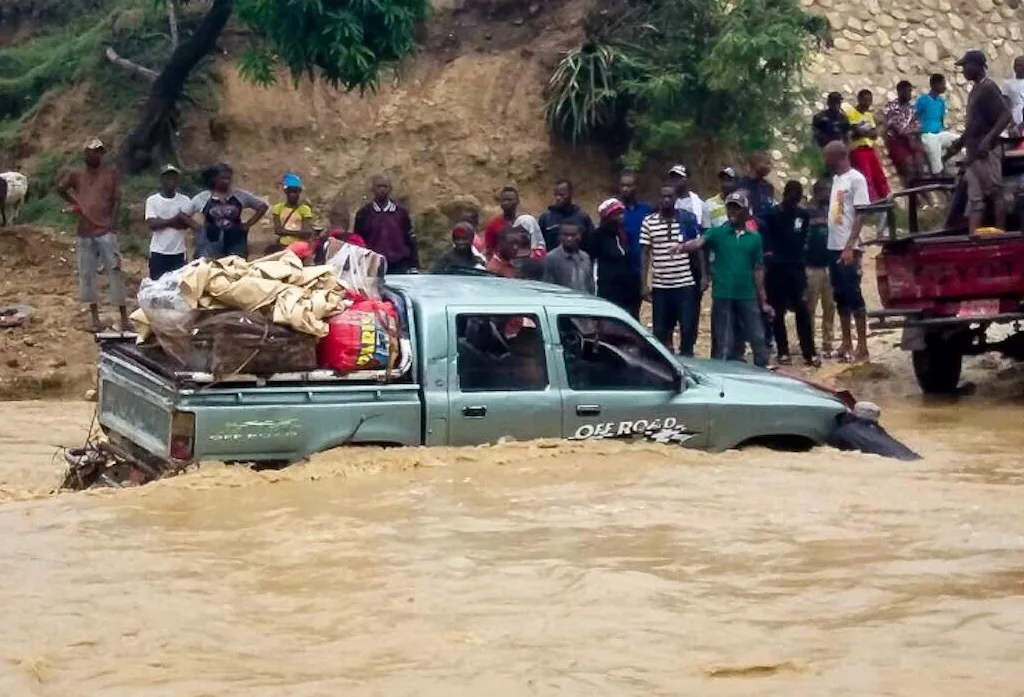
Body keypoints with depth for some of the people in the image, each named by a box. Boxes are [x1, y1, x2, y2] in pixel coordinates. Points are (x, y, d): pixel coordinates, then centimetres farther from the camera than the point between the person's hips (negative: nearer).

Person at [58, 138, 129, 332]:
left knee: (114, 272, -7)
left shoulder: (111, 172, 1)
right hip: (85, 232, 4)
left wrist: (113, 224, -9)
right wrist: (74, 202, 16)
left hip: (106, 231, -3)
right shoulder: (77, 175, 9)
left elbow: (117, 200, -2)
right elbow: (62, 188, 27)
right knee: (87, 274, 6)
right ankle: (95, 318, 16)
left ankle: (124, 318, -5)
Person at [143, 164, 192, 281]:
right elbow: (152, 224, -11)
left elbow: (186, 223, -8)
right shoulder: (152, 200, -1)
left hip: (178, 252, 1)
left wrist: (162, 222, -11)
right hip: (158, 252, -1)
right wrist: (174, 219, -10)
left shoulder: (185, 200, 1)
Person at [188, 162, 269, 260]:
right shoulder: (202, 198, 3)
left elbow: (263, 206, 11)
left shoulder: (240, 195, 4)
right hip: (210, 244, -1)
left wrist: (248, 224, 5)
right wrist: (198, 227, 0)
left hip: (235, 244, 1)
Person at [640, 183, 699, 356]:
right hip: (660, 286, 1)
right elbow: (646, 254, 5)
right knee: (660, 330, 6)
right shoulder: (649, 222, 1)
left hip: (685, 283, -1)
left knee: (688, 328, -1)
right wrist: (644, 284, 2)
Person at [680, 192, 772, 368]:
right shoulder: (717, 233, 2)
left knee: (758, 339, 5)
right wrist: (681, 247, -40)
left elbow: (758, 270, 10)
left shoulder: (755, 238, 8)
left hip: (748, 296, 2)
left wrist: (763, 301, 10)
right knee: (723, 344, 3)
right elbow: (699, 242, -17)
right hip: (723, 296, -2)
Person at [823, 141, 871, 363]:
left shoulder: (856, 179, -9)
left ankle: (862, 347, -5)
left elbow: (860, 215, -14)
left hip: (848, 249, -8)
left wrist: (850, 247, -21)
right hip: (834, 247, 8)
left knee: (854, 296, -7)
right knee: (841, 297, 11)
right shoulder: (836, 179, 15)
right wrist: (838, 247, 13)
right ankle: (846, 343, 18)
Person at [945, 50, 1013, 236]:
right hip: (973, 152, 10)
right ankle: (973, 235, 3)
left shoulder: (989, 88, -11)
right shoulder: (975, 89, 16)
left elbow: (1006, 116, -21)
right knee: (975, 197, 5)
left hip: (987, 152, -10)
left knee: (995, 193, -4)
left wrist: (988, 139, -28)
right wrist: (958, 144, 23)